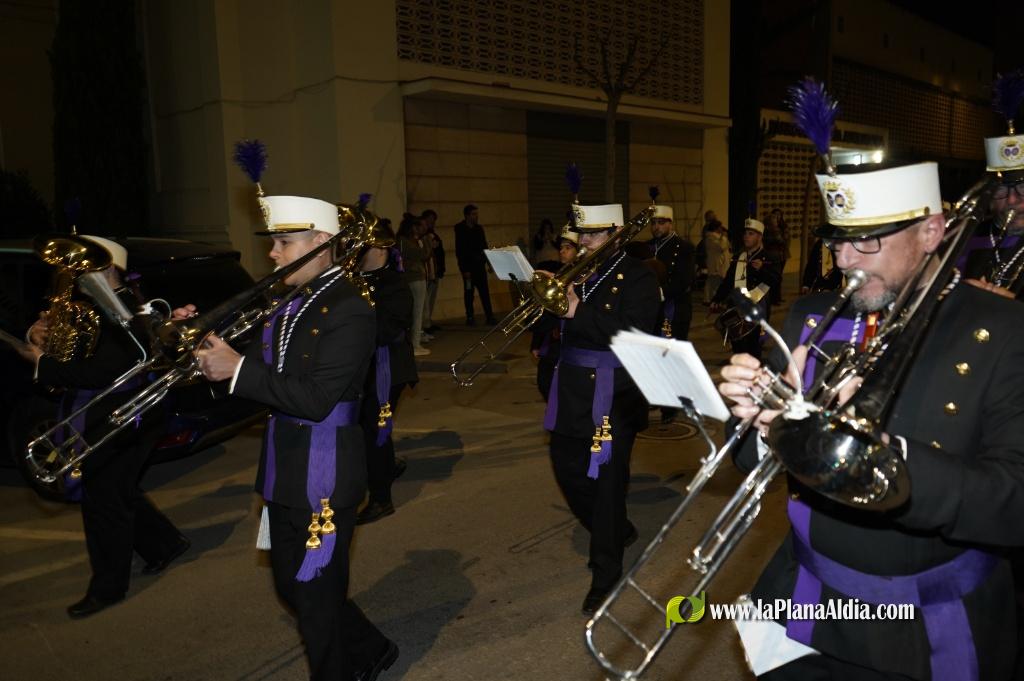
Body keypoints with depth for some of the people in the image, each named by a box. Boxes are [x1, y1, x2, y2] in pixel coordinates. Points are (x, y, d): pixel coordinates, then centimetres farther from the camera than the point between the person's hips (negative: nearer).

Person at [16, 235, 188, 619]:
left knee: (104, 503, 2)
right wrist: (40, 336, -7)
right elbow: (71, 348, 12)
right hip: (100, 424, 10)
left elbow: (100, 371, -30)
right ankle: (165, 544, 38)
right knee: (119, 494, 21)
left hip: (119, 426, -10)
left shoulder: (127, 311, -22)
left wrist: (42, 363, -23)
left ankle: (108, 587, 18)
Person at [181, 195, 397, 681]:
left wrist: (238, 369, -26)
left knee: (317, 600, 7)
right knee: (292, 585, 22)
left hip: (323, 480, -9)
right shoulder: (287, 302, 8)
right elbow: (264, 374, 7)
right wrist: (209, 336, -6)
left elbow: (316, 399, -26)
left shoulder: (348, 311, -18)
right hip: (285, 476, 9)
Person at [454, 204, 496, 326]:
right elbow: (459, 252, -9)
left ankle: (489, 317, 1)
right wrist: (465, 269, -14)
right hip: (468, 266, -4)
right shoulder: (460, 229, -5)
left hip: (480, 265, 4)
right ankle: (470, 317, 8)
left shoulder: (479, 228, 10)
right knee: (469, 291, 2)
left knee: (484, 291, 1)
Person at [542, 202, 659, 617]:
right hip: (572, 390, 7)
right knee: (568, 470, 15)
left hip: (614, 394, -7)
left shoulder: (637, 277, -8)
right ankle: (618, 532, 41)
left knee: (606, 483, 2)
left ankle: (605, 576, 19)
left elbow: (633, 333, -21)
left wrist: (580, 312, -26)